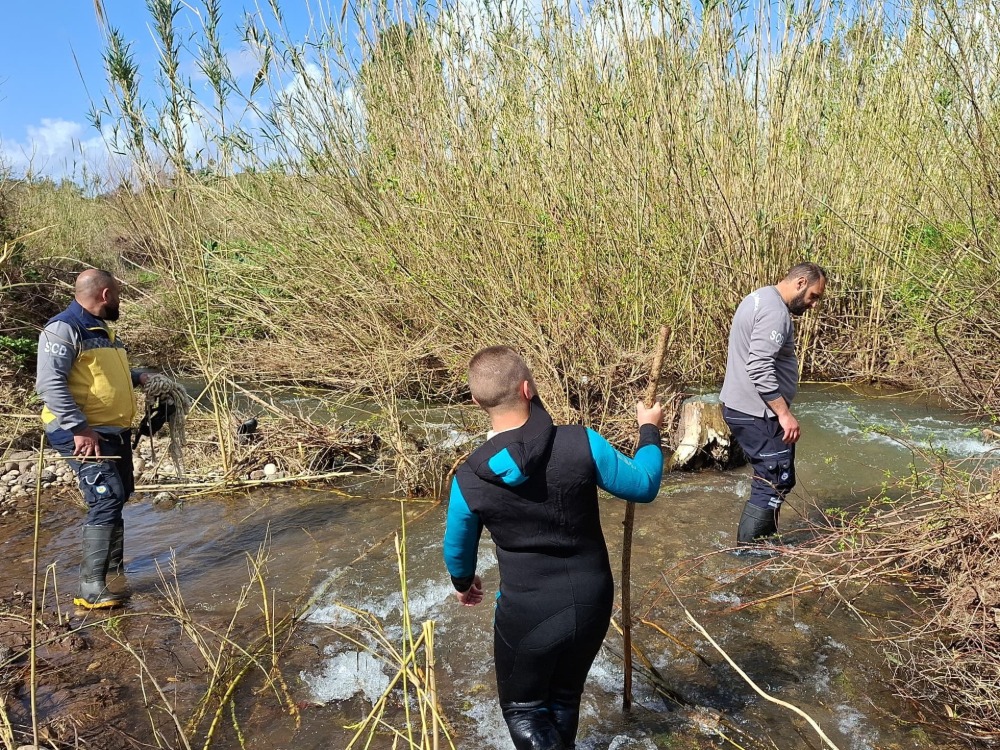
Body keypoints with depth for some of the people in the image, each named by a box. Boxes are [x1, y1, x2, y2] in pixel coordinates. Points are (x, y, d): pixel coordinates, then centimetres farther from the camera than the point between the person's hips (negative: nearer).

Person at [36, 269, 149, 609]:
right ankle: (91, 587, -14)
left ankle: (114, 563, 37)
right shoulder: (63, 329, -14)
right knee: (107, 500, -17)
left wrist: (140, 377, 17)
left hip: (115, 431, 10)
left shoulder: (102, 329, 16)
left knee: (118, 496, 19)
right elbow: (50, 383, -24)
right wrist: (79, 428, -28)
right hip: (83, 434, -10)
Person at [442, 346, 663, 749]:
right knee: (565, 697, 28)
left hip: (526, 613, -2)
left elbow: (458, 550, 3)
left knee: (523, 709, 21)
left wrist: (464, 583, 26)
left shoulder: (468, 480, -16)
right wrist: (649, 430, 13)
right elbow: (644, 486, -4)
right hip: (591, 602, 3)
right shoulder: (581, 443, -20)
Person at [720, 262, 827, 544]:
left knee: (772, 478, 20)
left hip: (740, 406, 11)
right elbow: (760, 368, -28)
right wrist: (784, 413, -23)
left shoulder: (760, 299, 15)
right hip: (757, 413, -11)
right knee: (775, 483, -2)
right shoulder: (775, 312, -19)